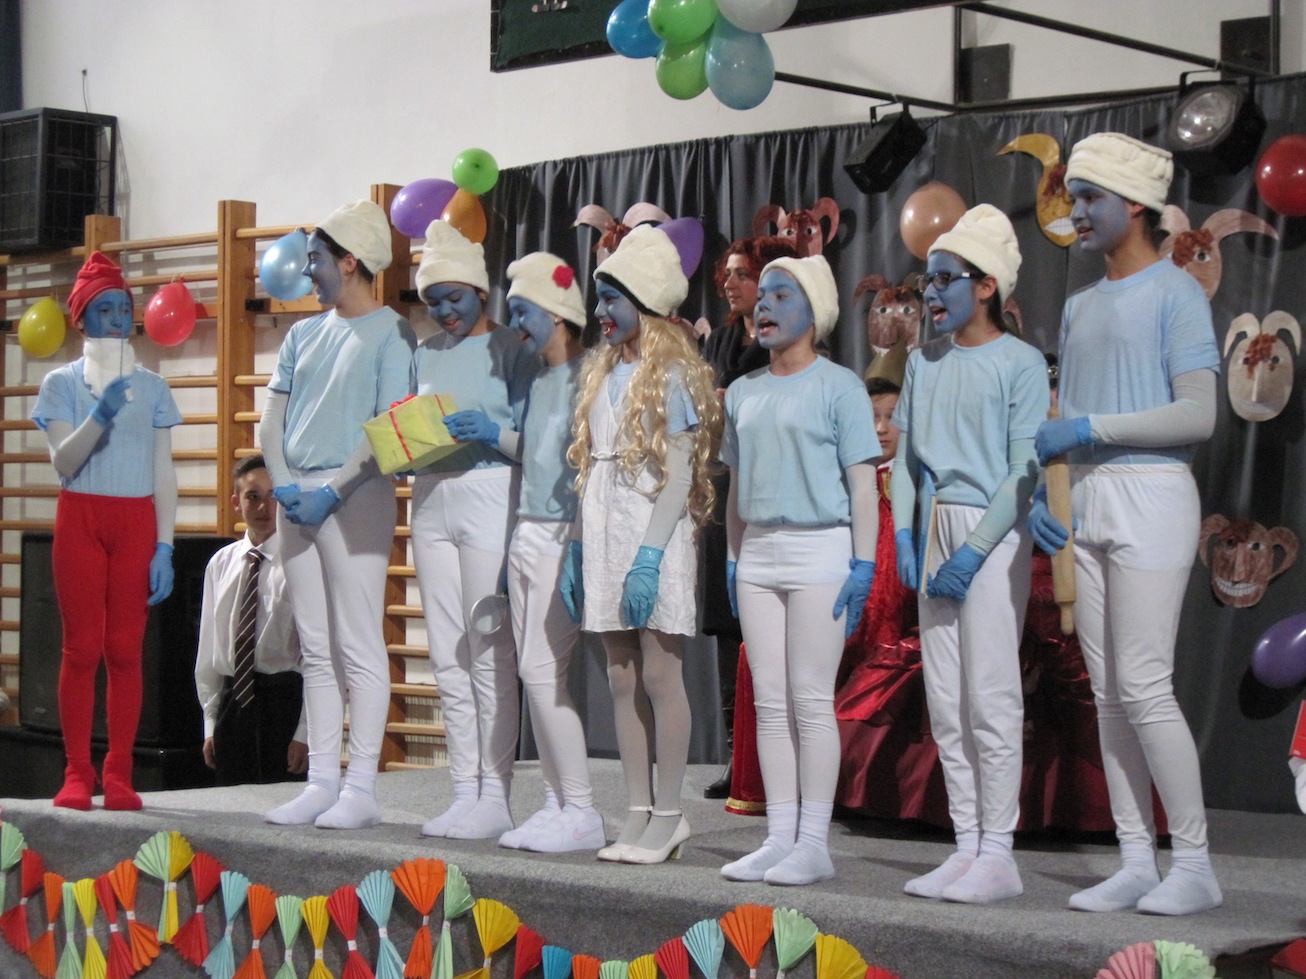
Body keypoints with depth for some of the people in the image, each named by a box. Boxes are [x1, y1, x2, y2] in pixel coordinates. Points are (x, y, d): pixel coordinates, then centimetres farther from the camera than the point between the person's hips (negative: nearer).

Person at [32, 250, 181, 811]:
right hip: (82, 518, -1)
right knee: (82, 648, -3)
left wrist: (165, 547, 0)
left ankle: (119, 774, 0)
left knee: (125, 649, -2)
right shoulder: (62, 383, 6)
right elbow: (63, 461, -5)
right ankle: (77, 773, -1)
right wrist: (101, 414, -22)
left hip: (138, 522, 1)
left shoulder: (151, 387, 11)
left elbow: (164, 474, 8)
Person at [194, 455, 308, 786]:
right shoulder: (221, 563, 10)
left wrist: (305, 732, -15)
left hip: (285, 699, -5)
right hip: (232, 700, 5)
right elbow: (209, 648, 14)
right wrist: (211, 724, 11)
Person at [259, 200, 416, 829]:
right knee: (316, 648, 8)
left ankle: (361, 788, -5)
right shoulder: (304, 334, 18)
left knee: (359, 646, -7)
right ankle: (321, 782, 12)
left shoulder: (391, 333, -3)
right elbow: (272, 417, 15)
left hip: (355, 494, -7)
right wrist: (283, 481, -2)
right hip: (297, 496, 7)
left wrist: (333, 490, -17)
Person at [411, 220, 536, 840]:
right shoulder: (425, 354, 17)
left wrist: (494, 433, -23)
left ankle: (495, 796, -3)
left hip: (489, 497, -6)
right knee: (447, 657, 6)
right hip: (431, 500, 6)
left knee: (489, 653, -7)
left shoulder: (510, 350, -1)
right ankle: (465, 790, 12)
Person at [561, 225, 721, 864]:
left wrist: (650, 554, -19)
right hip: (604, 534, 8)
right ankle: (638, 813, 12)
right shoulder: (601, 373, 16)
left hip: (654, 533, -7)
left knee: (658, 674, -5)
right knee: (621, 677, 7)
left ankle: (668, 816, 1)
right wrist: (578, 548, 13)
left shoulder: (671, 376, -6)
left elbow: (679, 475, -12)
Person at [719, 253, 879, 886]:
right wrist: (733, 559, 15)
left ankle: (814, 844, -2)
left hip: (820, 549, -6)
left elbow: (862, 480, -5)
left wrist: (863, 563, -11)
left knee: (811, 700, -6)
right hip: (759, 553, 6)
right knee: (769, 702, 6)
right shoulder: (744, 393, 16)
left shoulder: (837, 387, -2)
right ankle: (779, 838, 11)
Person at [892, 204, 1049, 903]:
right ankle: (966, 846, 12)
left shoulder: (1020, 364, -5)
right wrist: (904, 534, 4)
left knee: (989, 695, -8)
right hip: (935, 536, 7)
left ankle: (998, 853, -2)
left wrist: (974, 551, -16)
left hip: (992, 537, -7)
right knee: (944, 699, 6)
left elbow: (1025, 473, -10)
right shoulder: (924, 362, 14)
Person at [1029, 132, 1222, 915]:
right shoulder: (1081, 307, 20)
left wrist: (1089, 428, -15)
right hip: (1088, 503, 8)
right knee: (1109, 690, 5)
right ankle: (1136, 861, 8)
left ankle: (1195, 863, -5)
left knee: (1145, 687, -12)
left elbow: (1198, 417, -14)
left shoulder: (1176, 294, -4)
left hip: (1151, 494, -8)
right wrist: (1032, 488, 5)